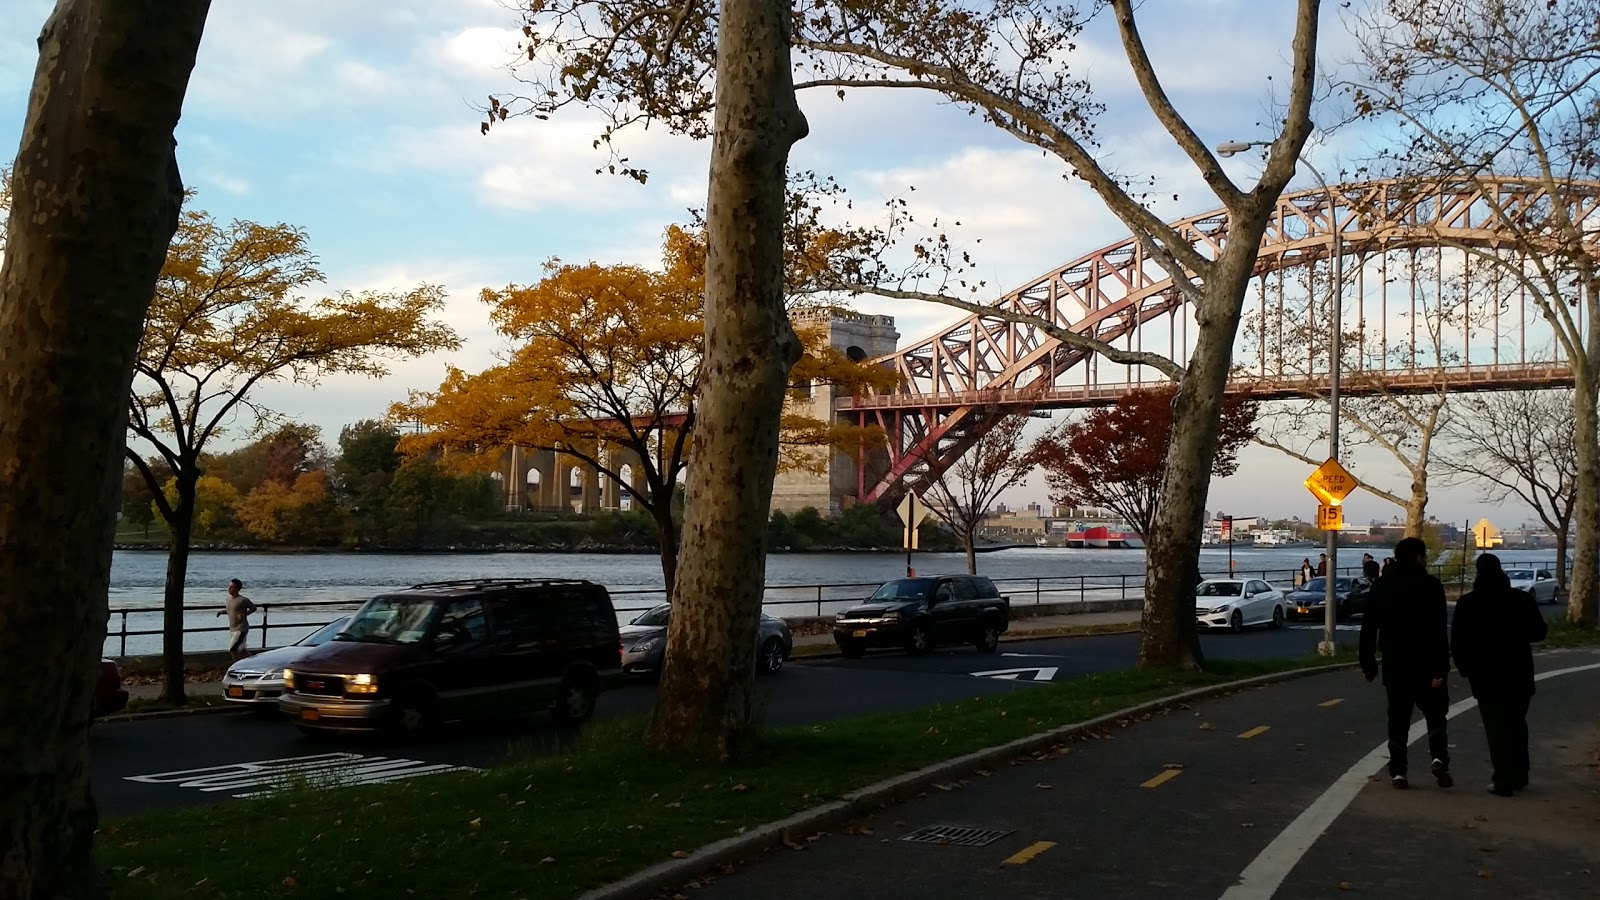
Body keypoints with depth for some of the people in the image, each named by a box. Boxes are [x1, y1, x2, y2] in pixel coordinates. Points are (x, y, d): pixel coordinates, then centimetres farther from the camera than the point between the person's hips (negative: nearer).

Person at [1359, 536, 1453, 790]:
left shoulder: (1381, 586, 6)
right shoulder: (1430, 585, -8)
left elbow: (1368, 628, 7)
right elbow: (1439, 631, -14)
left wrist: (1368, 664, 13)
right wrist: (1440, 669, -15)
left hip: (1394, 666, 3)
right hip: (1425, 666, -3)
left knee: (1398, 719, 8)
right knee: (1435, 712, 11)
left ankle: (1398, 771, 5)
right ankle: (1439, 757, -7)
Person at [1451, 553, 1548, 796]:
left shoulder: (1467, 603, -7)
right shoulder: (1522, 599, -3)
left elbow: (1458, 642, -7)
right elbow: (1538, 632, 3)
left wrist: (1465, 668, 7)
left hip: (1486, 676, -2)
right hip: (1519, 673, 3)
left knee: (1496, 729, 2)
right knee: (1517, 724, 18)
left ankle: (1503, 781, -1)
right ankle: (1519, 776, 25)